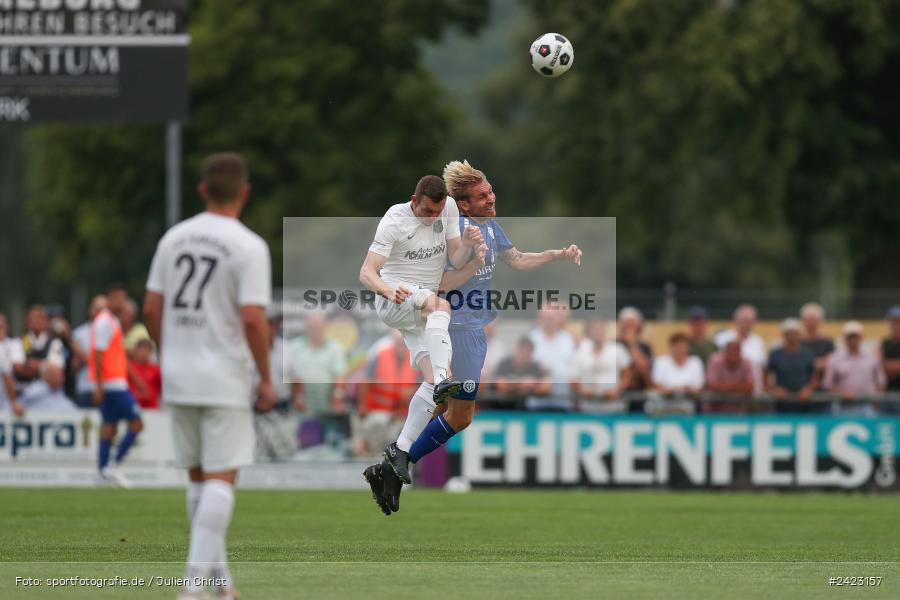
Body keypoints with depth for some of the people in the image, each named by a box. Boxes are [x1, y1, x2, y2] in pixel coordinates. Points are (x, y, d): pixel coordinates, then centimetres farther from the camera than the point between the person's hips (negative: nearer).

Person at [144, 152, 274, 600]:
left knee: (199, 476, 16)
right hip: (225, 378, -5)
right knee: (221, 479, -3)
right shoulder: (249, 247, -11)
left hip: (178, 376, 5)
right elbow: (252, 319, -18)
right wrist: (266, 379, -8)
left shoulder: (173, 238, 5)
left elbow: (151, 309, 7)